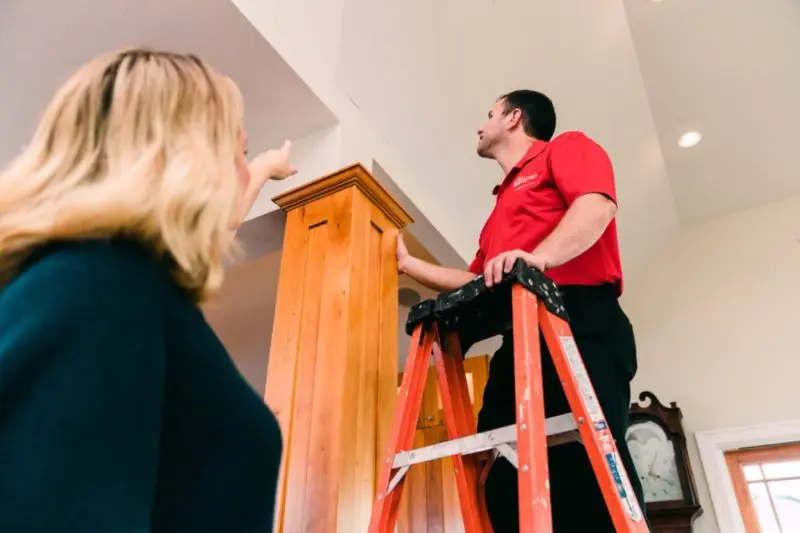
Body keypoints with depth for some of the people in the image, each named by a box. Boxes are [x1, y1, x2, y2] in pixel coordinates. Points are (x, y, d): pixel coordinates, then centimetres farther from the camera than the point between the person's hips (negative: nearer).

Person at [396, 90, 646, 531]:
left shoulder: (566, 147, 14)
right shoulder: (503, 204, 37)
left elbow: (598, 205, -9)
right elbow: (475, 282, 35)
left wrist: (538, 256, -25)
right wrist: (407, 263, 39)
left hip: (578, 322, -8)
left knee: (587, 467, -19)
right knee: (506, 482, -3)